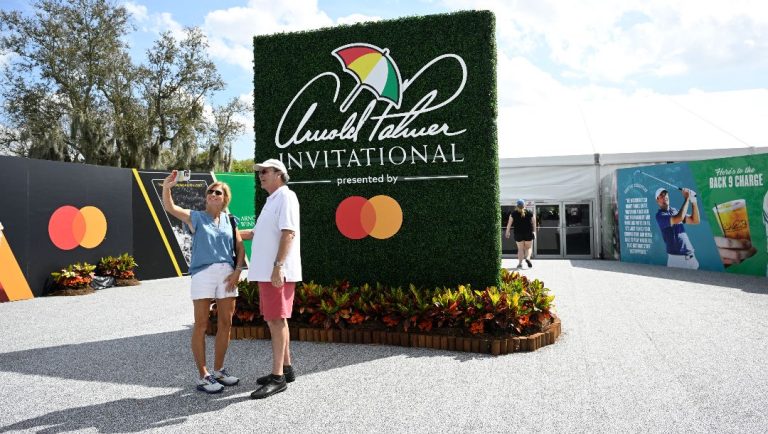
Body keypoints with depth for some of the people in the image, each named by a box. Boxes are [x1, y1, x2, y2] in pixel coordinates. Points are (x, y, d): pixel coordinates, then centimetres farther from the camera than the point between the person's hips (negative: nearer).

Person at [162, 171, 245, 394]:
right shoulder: (195, 217, 4)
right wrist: (167, 186, -27)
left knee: (226, 323, 7)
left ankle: (218, 370, 23)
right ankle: (203, 376, 7)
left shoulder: (229, 220, 13)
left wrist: (238, 270, -1)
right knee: (201, 324, -2)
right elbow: (170, 207, -10)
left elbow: (240, 247, 11)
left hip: (227, 273, 4)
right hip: (202, 273, -4)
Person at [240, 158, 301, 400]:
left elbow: (288, 233, -19)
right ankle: (286, 368, 25)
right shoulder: (272, 200, 22)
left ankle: (278, 377, -2)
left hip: (277, 272, -10)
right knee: (275, 321, 14)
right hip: (266, 272, 10)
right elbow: (258, 233, 32)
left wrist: (278, 266, -26)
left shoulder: (285, 197, -8)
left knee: (277, 321, -7)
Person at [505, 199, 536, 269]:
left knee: (520, 249, 9)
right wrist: (534, 231, 13)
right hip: (528, 233, 0)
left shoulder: (513, 213, -3)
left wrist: (507, 232, 10)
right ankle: (528, 258, -12)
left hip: (518, 234, 0)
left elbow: (509, 223, 0)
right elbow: (534, 223, 3)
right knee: (529, 247, 13)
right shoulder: (530, 213, 0)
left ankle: (520, 263, 3)